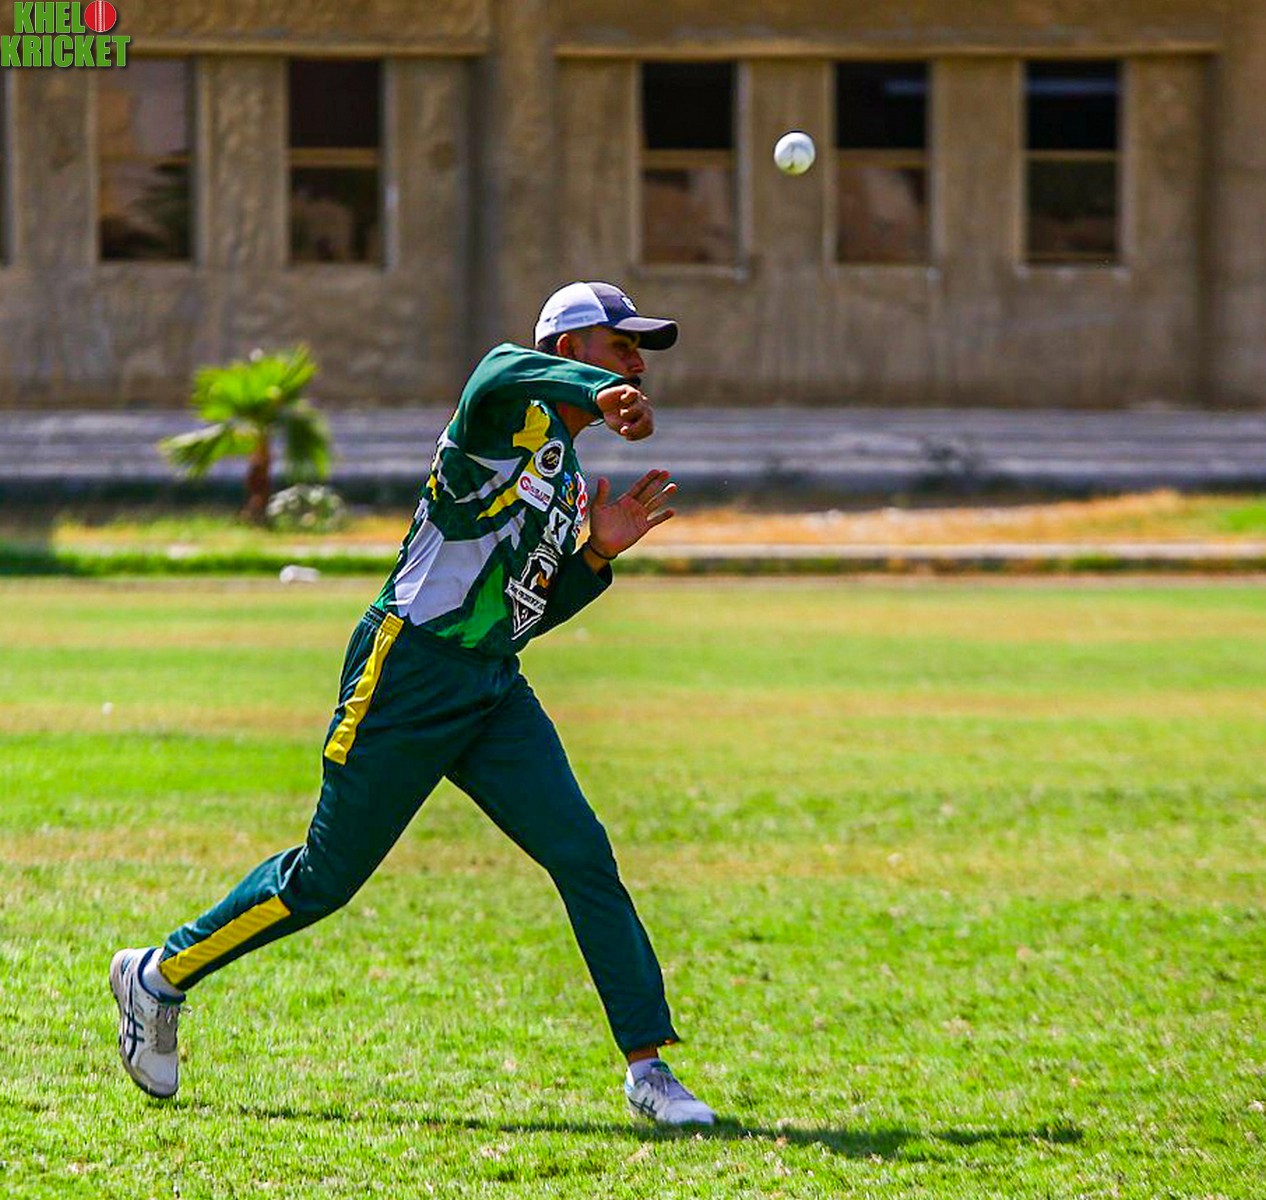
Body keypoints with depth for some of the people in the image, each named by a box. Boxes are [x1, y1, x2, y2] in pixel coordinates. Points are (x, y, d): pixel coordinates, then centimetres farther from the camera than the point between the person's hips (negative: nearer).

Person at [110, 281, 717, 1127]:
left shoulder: (570, 482, 18)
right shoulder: (510, 420, -7)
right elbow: (502, 370, -33)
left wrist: (598, 555, 2)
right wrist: (601, 391, -50)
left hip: (495, 691, 8)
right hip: (410, 670, -8)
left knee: (583, 853, -7)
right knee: (328, 876, 1)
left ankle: (648, 1067, -7)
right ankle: (160, 976, 21)